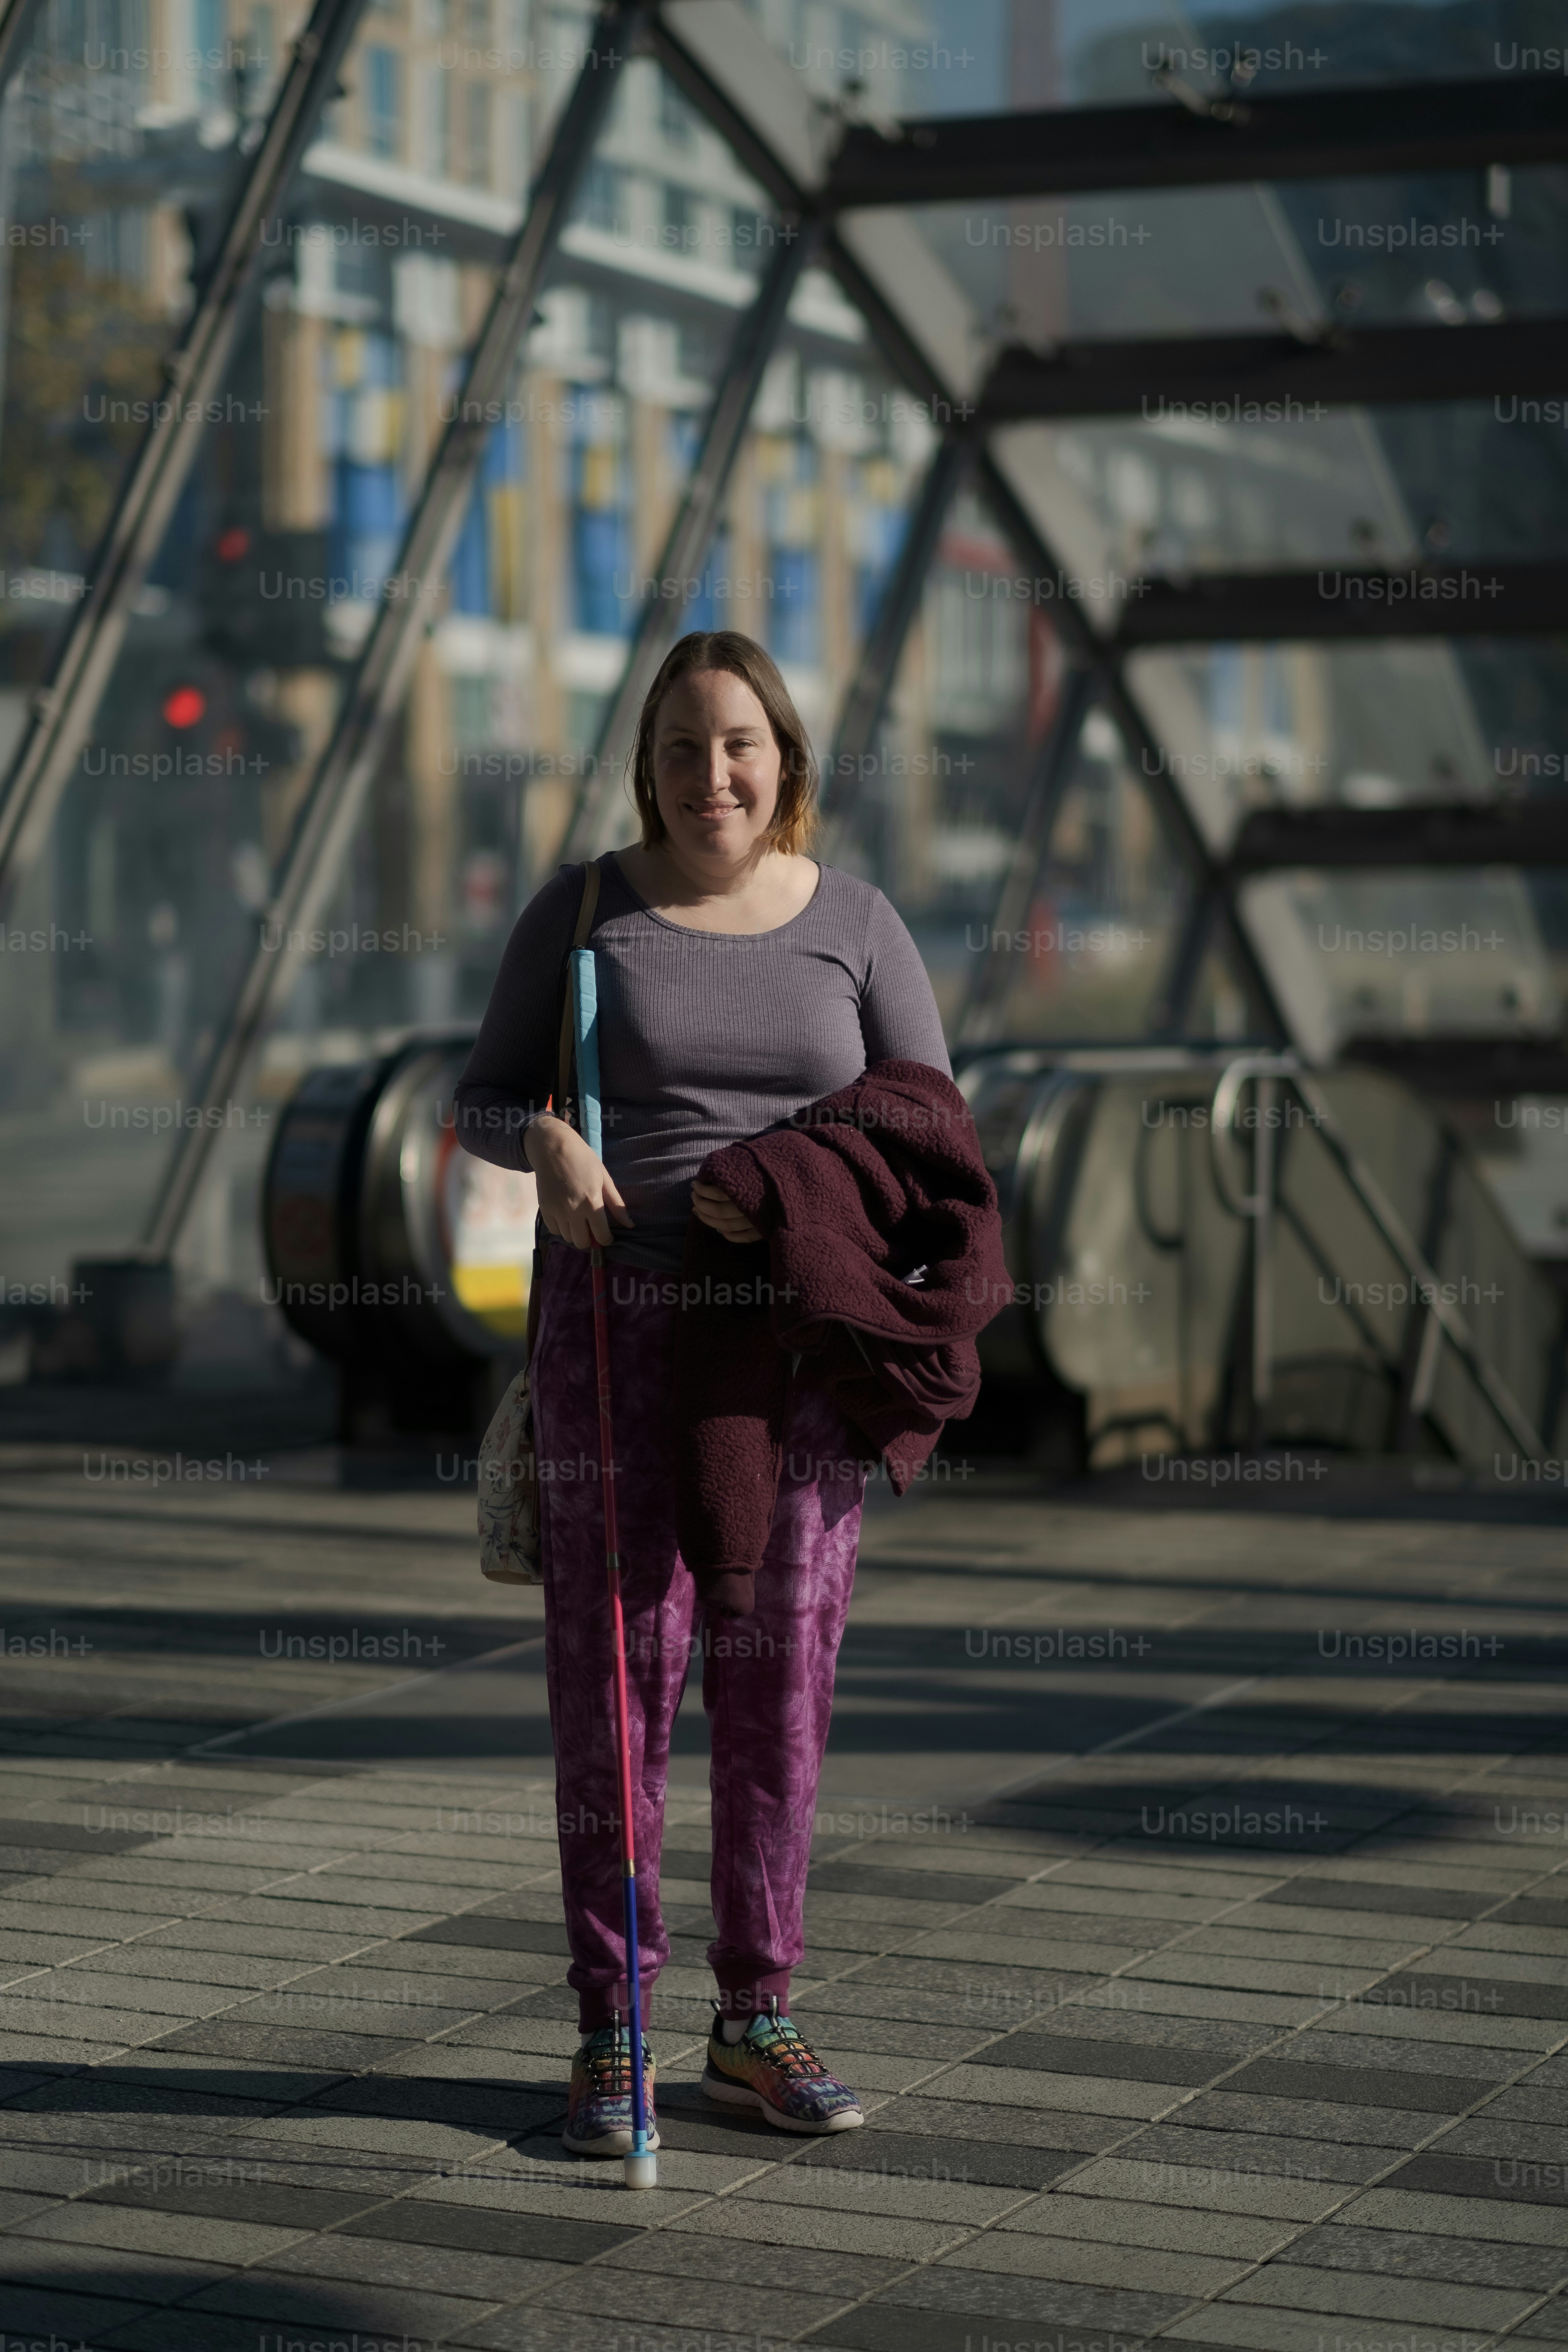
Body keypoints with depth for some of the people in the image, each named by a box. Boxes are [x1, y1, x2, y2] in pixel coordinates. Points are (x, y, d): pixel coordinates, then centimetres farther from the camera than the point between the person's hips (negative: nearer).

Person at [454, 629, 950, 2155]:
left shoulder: (853, 922, 3)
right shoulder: (582, 909, 1)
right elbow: (486, 1098, 5)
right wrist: (543, 1145, -19)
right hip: (619, 1325, -1)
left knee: (778, 1678, 5)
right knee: (616, 1674, -2)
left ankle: (755, 2023, 17)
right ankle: (611, 2037, 8)